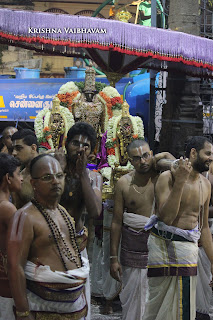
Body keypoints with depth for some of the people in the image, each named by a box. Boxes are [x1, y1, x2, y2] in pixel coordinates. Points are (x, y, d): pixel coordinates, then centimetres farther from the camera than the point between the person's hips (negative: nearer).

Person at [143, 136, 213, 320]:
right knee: (158, 303, 3)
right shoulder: (168, 177, -8)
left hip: (188, 248, 5)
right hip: (163, 244, -5)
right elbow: (166, 217, -19)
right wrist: (179, 182, -22)